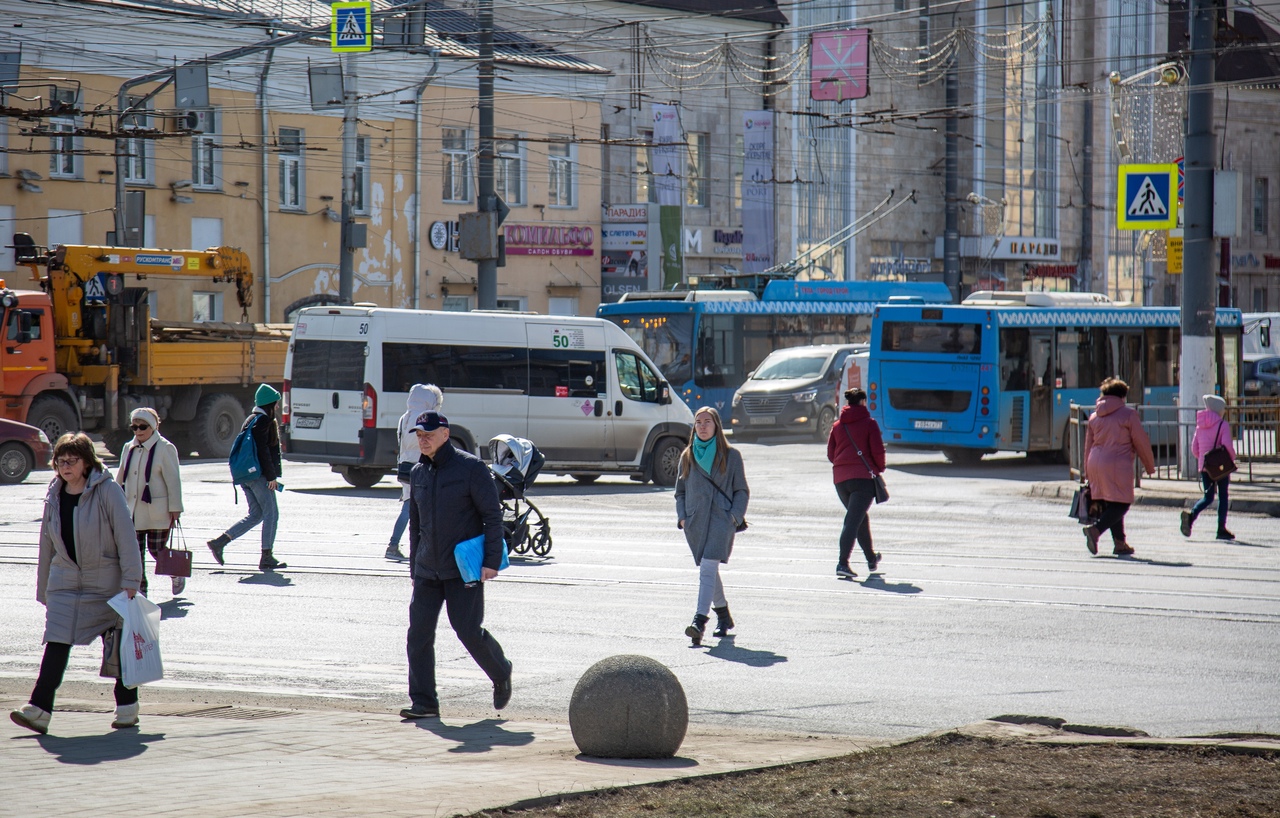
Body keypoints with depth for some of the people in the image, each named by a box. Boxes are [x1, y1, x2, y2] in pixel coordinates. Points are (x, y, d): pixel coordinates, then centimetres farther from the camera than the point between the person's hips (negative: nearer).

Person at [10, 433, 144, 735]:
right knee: (56, 644, -9)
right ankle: (39, 710, -15)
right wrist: (43, 589, 16)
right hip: (65, 583, 4)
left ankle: (127, 707, 21)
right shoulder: (55, 496, 6)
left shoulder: (107, 491, -10)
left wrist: (130, 582, -16)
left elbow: (126, 537, -11)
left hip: (106, 585, -4)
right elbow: (47, 544, 14)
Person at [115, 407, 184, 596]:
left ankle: (176, 575, 27)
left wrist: (175, 508, -11)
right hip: (132, 510, 5)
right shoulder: (129, 449, 11)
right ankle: (140, 589, 8)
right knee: (135, 552, 1)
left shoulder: (165, 448, -7)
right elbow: (120, 478, 18)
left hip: (157, 513, -5)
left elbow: (173, 480, -8)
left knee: (157, 549, 0)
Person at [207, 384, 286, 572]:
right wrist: (272, 476, -15)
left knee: (255, 515, 13)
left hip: (246, 474, 9)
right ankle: (267, 558, -2)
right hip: (259, 475, -9)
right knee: (271, 514, -2)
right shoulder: (263, 421, -11)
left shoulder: (251, 420, 17)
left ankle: (219, 542, 7)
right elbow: (263, 451, -17)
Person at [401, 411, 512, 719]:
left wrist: (492, 561, -14)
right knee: (418, 635, -3)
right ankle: (423, 702, 2)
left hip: (464, 570, -6)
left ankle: (501, 674, 24)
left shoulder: (471, 468, -8)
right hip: (427, 572, 6)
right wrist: (414, 568, 19)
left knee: (469, 631, -5)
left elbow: (492, 516, -8)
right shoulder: (418, 473, 11)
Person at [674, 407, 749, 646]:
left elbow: (742, 491, 6)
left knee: (708, 568, -18)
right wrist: (682, 516, 4)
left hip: (721, 519, -4)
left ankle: (700, 620, -28)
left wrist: (734, 516, -8)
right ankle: (723, 616, 30)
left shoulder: (730, 456, 4)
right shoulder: (687, 456, 13)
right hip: (695, 522, 4)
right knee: (709, 570, 11)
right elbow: (680, 491, 19)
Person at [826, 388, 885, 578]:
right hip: (863, 476, -5)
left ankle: (871, 559, 34)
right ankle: (843, 563, -23)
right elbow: (878, 451, -6)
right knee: (853, 520, -11)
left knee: (860, 518, 22)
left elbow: (830, 454, 13)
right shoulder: (869, 423, -1)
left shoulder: (837, 426, 12)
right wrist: (879, 468, 10)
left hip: (840, 479, 5)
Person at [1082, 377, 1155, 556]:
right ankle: (1096, 529, -24)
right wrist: (1150, 466, 11)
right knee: (1121, 503, -4)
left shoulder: (1094, 417, 12)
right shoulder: (1128, 414, -4)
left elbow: (1088, 446, 17)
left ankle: (1119, 543, 13)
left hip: (1096, 464, 6)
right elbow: (1141, 442, -1)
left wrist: (1088, 474, 24)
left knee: (1110, 504, 14)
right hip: (1117, 466, -6)